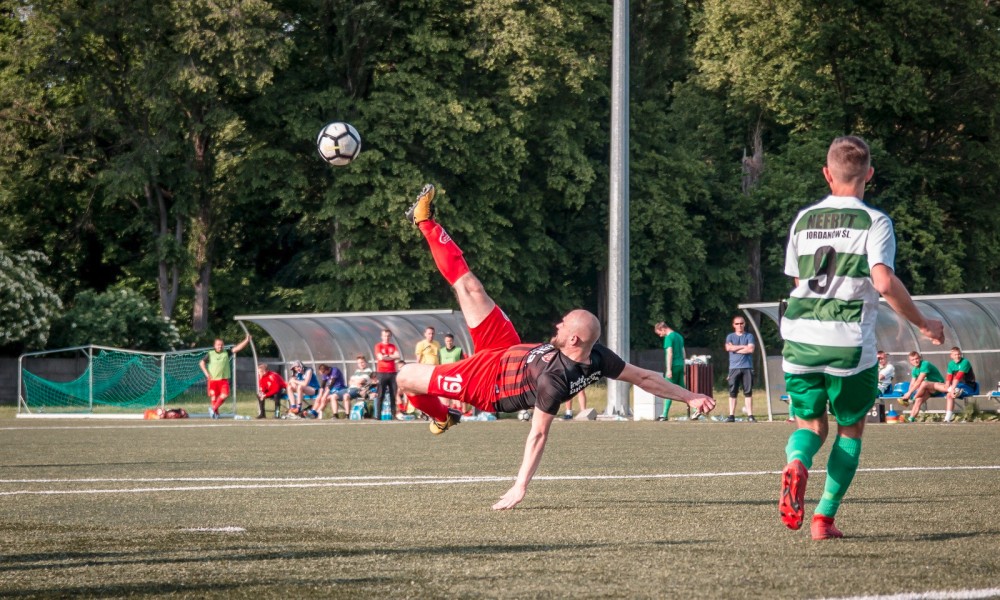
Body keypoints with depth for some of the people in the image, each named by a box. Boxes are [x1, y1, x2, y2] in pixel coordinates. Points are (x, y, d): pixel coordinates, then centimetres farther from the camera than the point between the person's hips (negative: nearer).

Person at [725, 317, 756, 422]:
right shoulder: (730, 337, 13)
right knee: (732, 392, -2)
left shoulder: (749, 336, 10)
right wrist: (743, 347, -4)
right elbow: (728, 347, -5)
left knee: (748, 392, -2)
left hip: (747, 367, -1)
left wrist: (735, 349, -3)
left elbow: (751, 349, -5)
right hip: (734, 367, 1)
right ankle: (731, 416, -1)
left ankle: (750, 415, -1)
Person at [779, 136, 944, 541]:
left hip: (800, 339, 3)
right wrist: (923, 325, -4)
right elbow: (884, 282, -16)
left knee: (811, 423, 16)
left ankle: (796, 463, -19)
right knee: (850, 428, 15)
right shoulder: (874, 222, -4)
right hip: (850, 345, -3)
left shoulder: (803, 220, 11)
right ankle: (824, 517, 7)